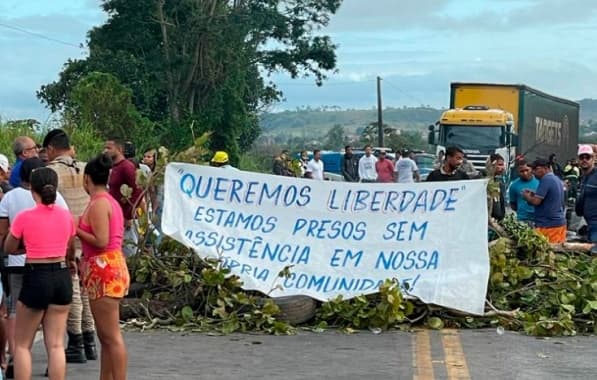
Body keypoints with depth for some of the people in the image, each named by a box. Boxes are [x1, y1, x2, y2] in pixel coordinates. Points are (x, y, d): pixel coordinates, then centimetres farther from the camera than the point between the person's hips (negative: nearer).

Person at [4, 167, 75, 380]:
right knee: (56, 344, 8)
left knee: (22, 345, 10)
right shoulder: (66, 216, 1)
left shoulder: (24, 217, -11)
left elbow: (9, 249, 3)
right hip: (62, 277, 4)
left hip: (36, 278, -4)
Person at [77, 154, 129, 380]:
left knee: (111, 336, -9)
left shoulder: (98, 203, -12)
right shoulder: (111, 201, 17)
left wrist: (75, 230, -8)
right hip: (113, 265, 10)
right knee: (107, 336, 13)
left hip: (103, 269, -10)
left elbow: (101, 241, -19)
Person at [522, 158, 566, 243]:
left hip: (547, 225, -9)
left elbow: (536, 201, -17)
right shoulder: (557, 179, 14)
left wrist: (526, 196, 1)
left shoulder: (546, 180, -14)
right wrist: (534, 195, 17)